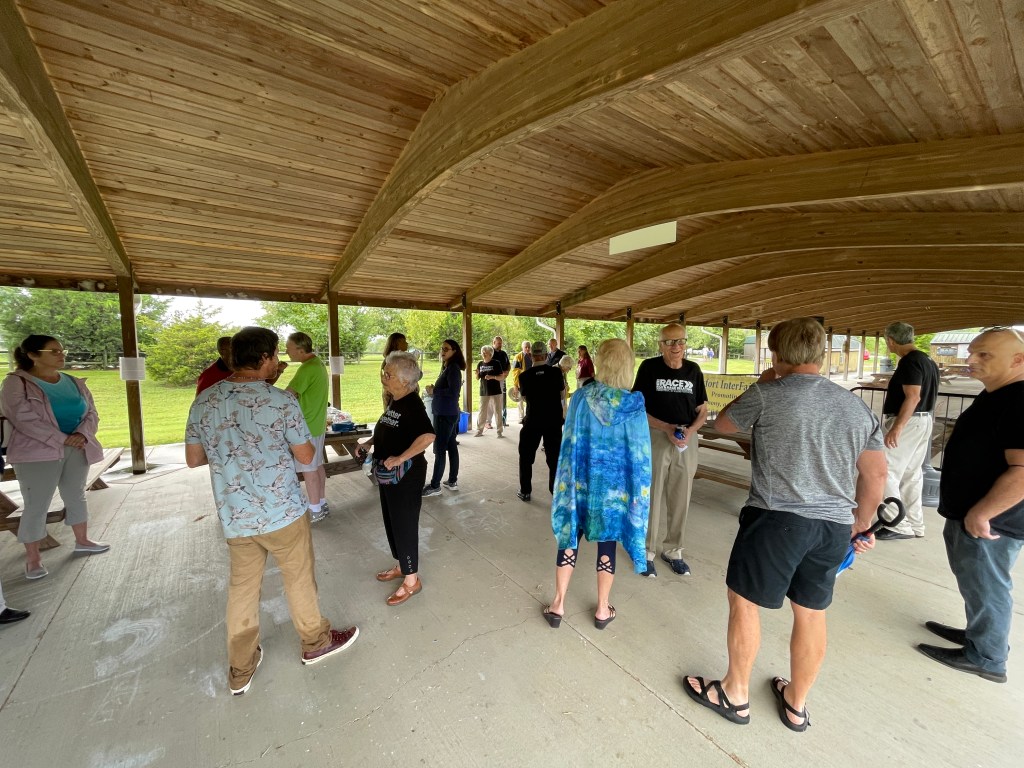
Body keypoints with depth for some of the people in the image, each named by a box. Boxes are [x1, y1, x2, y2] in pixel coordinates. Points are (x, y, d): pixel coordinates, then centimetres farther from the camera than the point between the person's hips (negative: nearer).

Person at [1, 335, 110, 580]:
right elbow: (24, 419, -15)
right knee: (36, 505, 0)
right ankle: (32, 558, 13)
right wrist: (62, 439, -19)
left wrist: (82, 434, -14)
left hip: (77, 449, 5)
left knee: (76, 496, 15)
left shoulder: (74, 383, 8)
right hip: (38, 452, -5)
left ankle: (82, 541, 29)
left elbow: (91, 413, 6)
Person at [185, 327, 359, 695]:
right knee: (299, 579, 16)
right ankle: (315, 641, 36)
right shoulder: (281, 401, -19)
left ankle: (240, 670, 35)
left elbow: (194, 459, 5)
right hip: (282, 512, -4)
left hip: (234, 517, 5)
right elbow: (305, 456, -12)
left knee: (241, 588, 20)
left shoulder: (203, 402, -4)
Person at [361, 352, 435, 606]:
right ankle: (401, 565, 42)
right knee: (391, 521, 21)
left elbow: (428, 435, -37)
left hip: (406, 475, -9)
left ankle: (412, 579, 23)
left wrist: (401, 458, -33)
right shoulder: (394, 401, 4)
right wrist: (370, 442, 7)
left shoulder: (412, 404, -23)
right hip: (388, 473, 9)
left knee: (404, 525, 5)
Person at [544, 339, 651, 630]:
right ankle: (602, 609, 32)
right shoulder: (633, 405, -15)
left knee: (570, 537, 15)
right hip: (615, 486, -1)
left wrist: (567, 481, 9)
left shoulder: (581, 397, -12)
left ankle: (558, 604, 26)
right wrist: (640, 493, 4)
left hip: (581, 482, 1)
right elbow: (640, 455, -9)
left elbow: (568, 443, -4)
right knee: (607, 543, 15)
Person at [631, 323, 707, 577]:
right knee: (651, 497, 4)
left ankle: (672, 550, 31)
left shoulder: (693, 370, 6)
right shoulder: (649, 367, -5)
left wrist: (689, 431, -10)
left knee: (680, 499, 13)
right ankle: (647, 552, 21)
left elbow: (702, 411, 10)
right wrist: (667, 428, -18)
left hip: (687, 441, 4)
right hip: (655, 437, -3)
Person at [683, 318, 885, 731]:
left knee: (744, 601, 11)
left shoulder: (768, 396, -11)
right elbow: (876, 474, 12)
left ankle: (734, 695, 29)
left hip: (777, 518, -6)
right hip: (835, 526, 7)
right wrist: (861, 524, 24)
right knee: (811, 613, 20)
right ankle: (796, 704, 39)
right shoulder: (858, 406, 7)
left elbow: (722, 422, 6)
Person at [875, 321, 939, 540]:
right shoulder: (928, 361, 14)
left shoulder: (909, 361, -17)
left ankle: (899, 526, -2)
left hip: (907, 422, -10)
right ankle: (915, 524, 22)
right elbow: (925, 395, 19)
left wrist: (896, 428, -26)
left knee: (886, 473, -6)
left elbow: (913, 397, -24)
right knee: (912, 474, 15)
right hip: (923, 421, 10)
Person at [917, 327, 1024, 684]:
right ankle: (979, 633, 39)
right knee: (976, 582, 23)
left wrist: (980, 514, -23)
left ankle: (985, 657, 23)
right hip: (971, 512, 9)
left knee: (985, 587, 7)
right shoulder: (995, 396, 9)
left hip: (990, 520, -9)